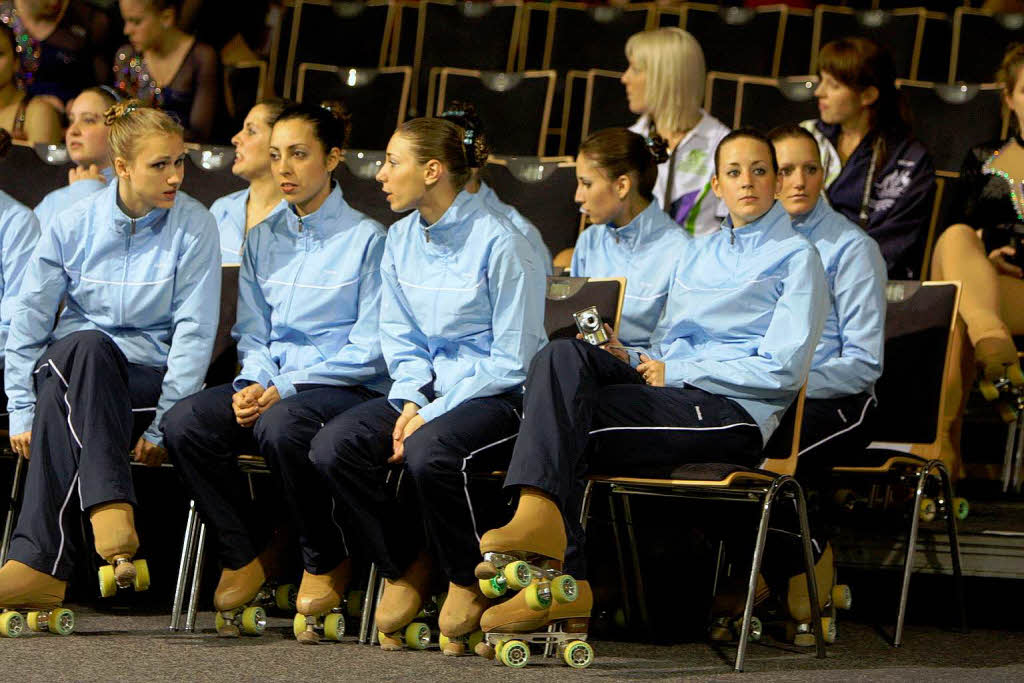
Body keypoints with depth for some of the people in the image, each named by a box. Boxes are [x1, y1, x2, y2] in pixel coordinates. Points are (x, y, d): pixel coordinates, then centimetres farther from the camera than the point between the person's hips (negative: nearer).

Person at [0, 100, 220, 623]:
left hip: (146, 380, -2)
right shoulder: (74, 226, 3)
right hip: (66, 369, 2)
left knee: (60, 409, -35)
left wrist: (162, 426, -14)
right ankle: (111, 511, -50)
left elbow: (195, 333, -6)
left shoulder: (194, 227, -1)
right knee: (85, 344, -37)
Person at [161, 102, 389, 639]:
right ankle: (245, 555, -4)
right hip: (272, 382, 5)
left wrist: (283, 388, -16)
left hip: (347, 389, -5)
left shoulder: (366, 238, -3)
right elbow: (253, 332, 15)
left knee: (280, 427, -38)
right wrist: (252, 384, -8)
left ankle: (326, 563, -13)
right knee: (184, 423, -23)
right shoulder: (262, 238, 16)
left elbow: (370, 348, -9)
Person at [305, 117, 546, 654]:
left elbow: (513, 361, -13)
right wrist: (409, 403, -6)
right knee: (332, 447, -19)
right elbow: (401, 341, 15)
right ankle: (404, 566, 1)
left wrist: (432, 414, -17)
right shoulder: (401, 240, 9)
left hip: (496, 395, -7)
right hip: (425, 388, 7)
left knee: (428, 453, -37)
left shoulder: (499, 242, -13)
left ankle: (466, 583, -10)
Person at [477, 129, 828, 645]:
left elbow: (783, 370, -6)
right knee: (565, 355, -23)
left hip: (732, 416, -6)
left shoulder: (796, 256, 4)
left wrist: (676, 371, -7)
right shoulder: (697, 253, 27)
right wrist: (639, 363, 1)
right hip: (673, 395, 6)